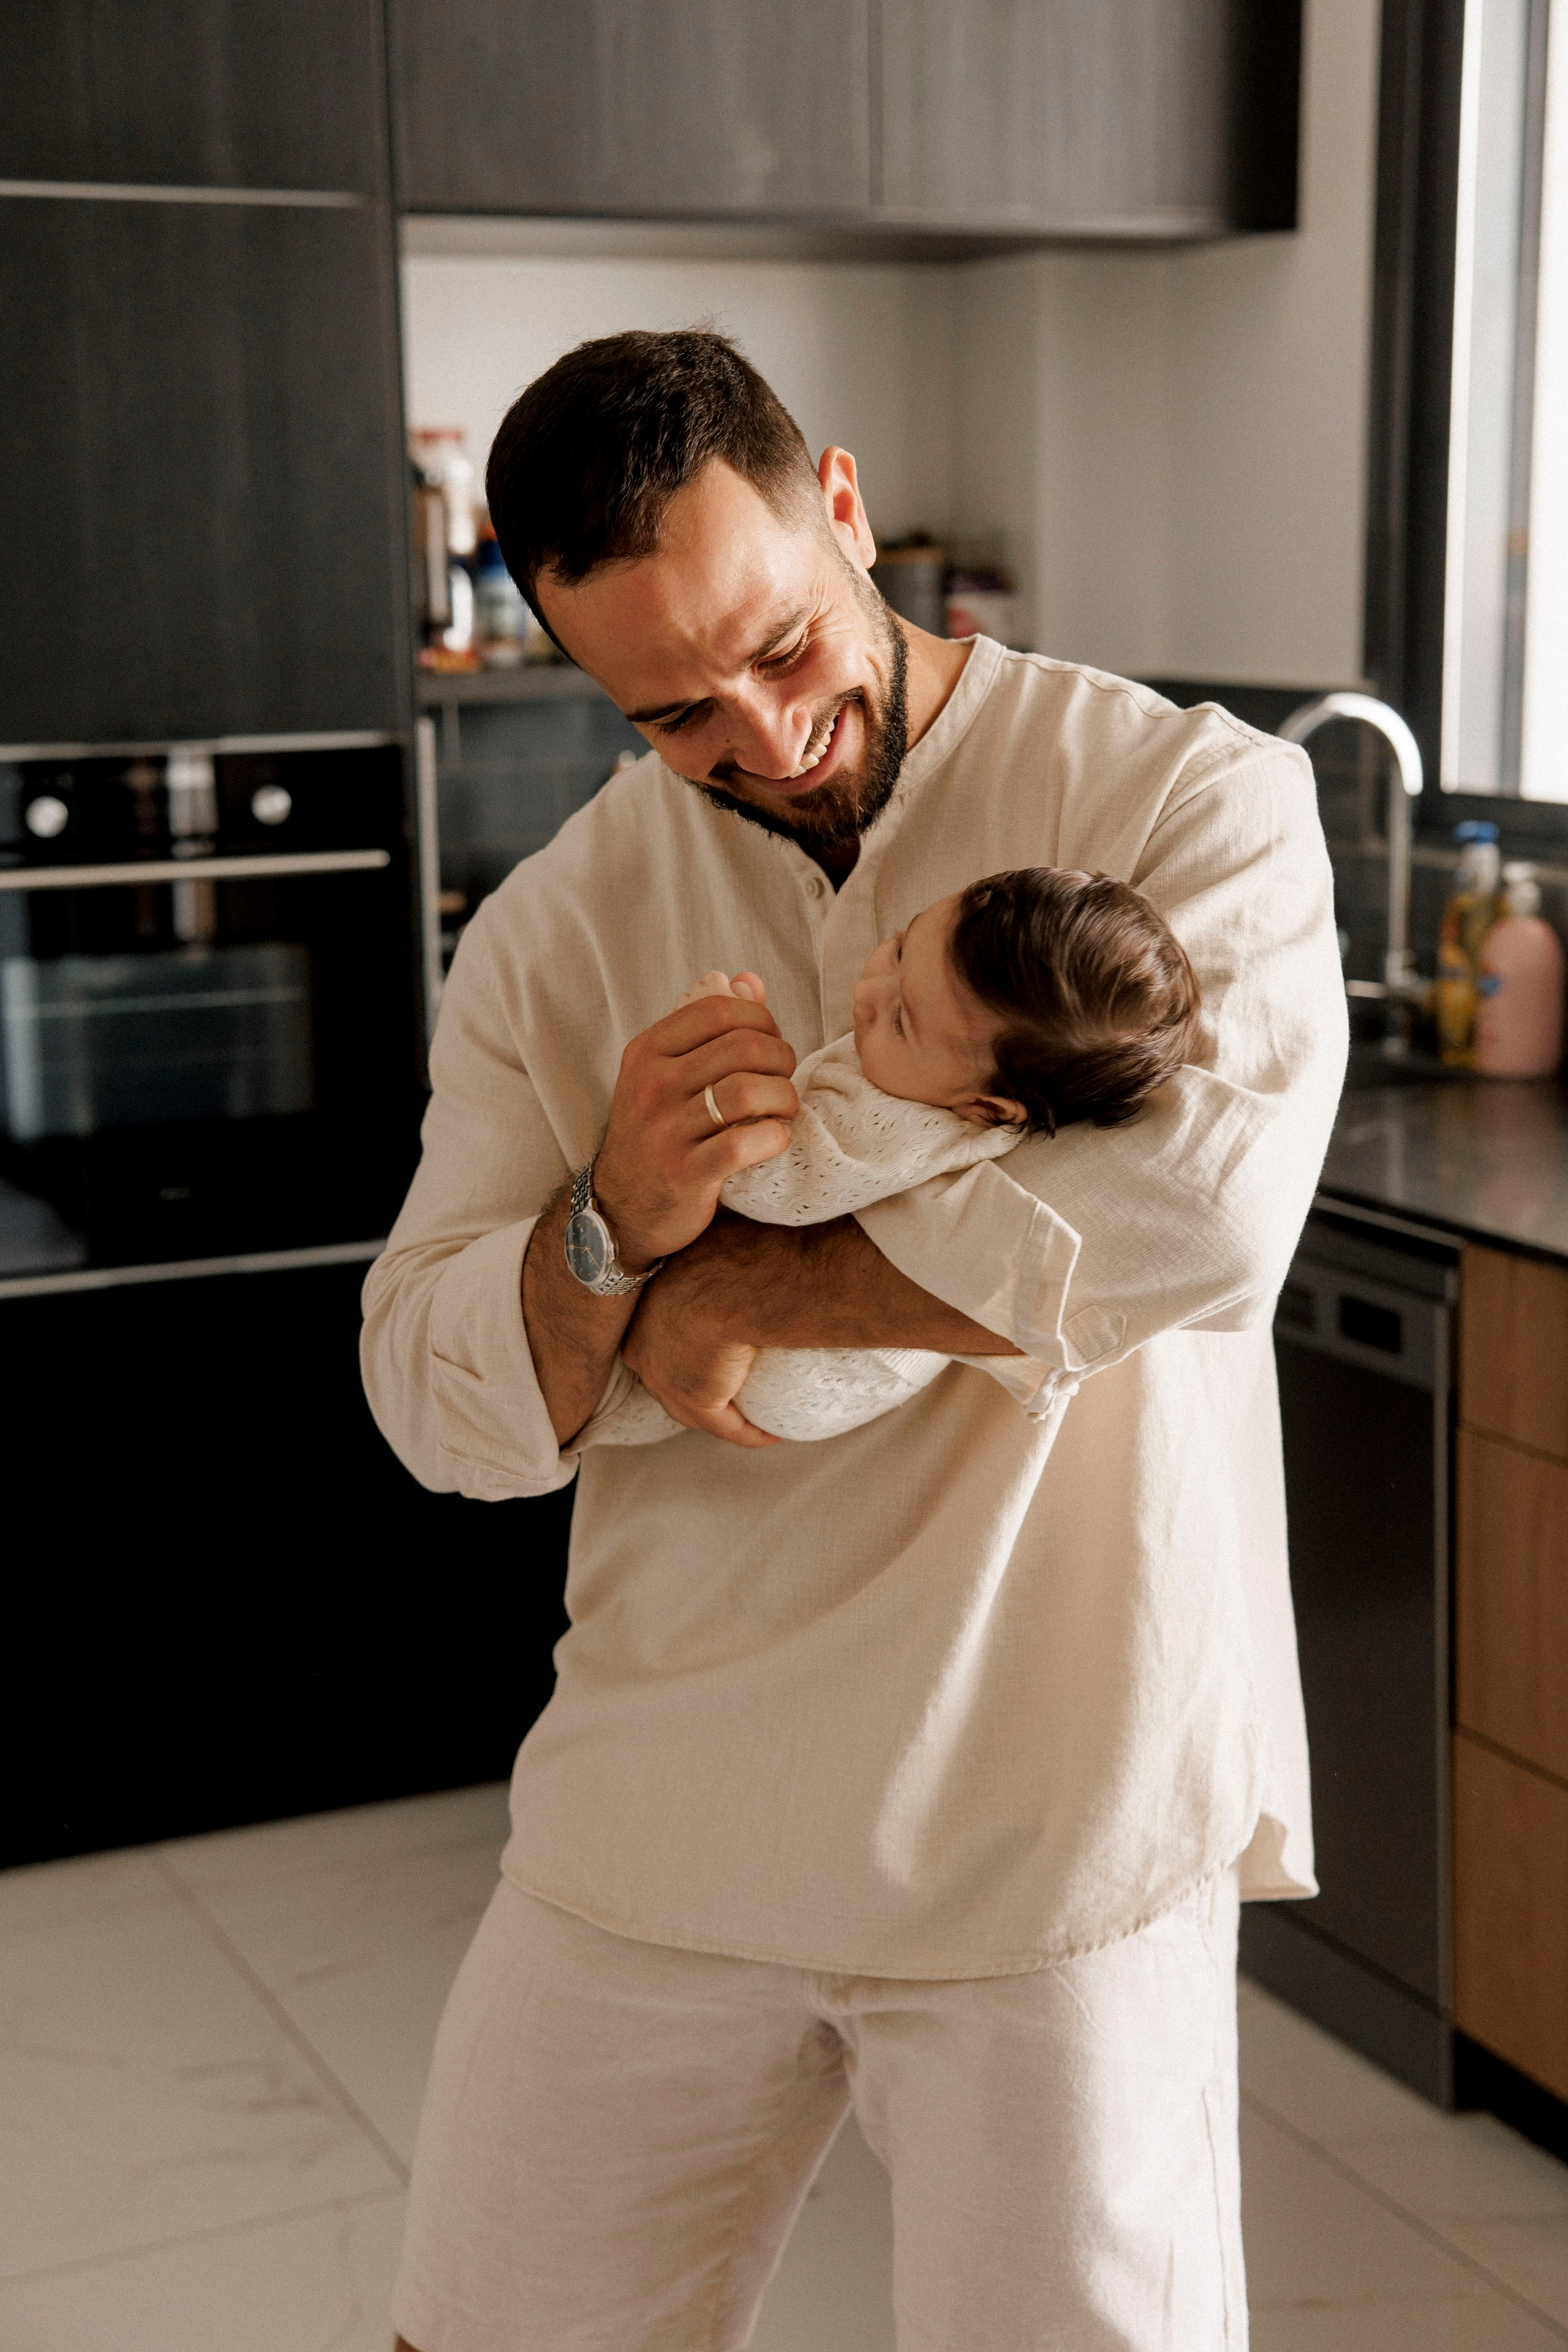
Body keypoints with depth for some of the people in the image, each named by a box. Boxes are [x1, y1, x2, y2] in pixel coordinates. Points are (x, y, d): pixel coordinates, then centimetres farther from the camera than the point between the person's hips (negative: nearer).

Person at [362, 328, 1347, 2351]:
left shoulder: (1194, 799, -8)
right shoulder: (551, 932, 3)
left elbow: (1203, 1210, -26)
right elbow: (438, 1410, 2)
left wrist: (734, 1299, -15)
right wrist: (610, 1232, -20)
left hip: (1055, 1825, -3)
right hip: (655, 1812, 4)